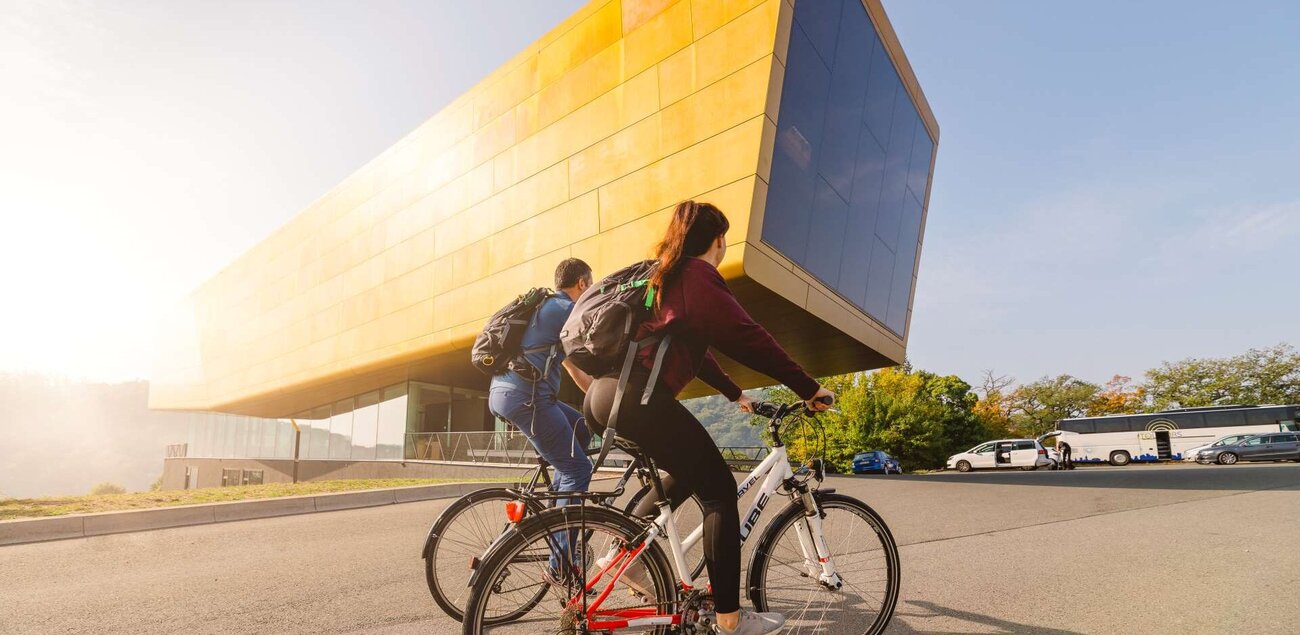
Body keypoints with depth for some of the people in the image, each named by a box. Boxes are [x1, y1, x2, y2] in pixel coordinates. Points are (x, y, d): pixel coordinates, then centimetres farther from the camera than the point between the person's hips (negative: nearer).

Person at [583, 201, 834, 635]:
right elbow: (748, 339, -8)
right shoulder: (700, 275, -2)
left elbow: (691, 346, 31)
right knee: (719, 490, 2)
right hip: (638, 398, -9)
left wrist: (735, 394, 37)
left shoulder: (665, 276, 25)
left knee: (688, 473, 25)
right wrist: (809, 389, -1)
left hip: (603, 394, 10)